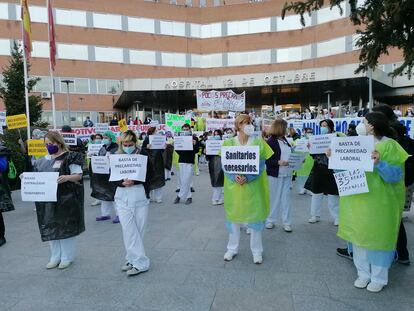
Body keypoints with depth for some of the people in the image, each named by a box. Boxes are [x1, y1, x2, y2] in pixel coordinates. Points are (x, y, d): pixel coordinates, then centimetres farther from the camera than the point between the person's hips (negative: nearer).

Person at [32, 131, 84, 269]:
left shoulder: (70, 157, -6)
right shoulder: (44, 160, 14)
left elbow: (79, 175, -9)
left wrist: (67, 177, -28)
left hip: (65, 199, -6)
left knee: (65, 227, 3)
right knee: (50, 227, 11)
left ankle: (67, 257, 19)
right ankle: (55, 257, 26)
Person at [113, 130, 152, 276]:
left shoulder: (143, 154, -1)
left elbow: (148, 175, -4)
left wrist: (134, 181, -19)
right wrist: (122, 182, -17)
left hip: (140, 194, -2)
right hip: (122, 196, 2)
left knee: (138, 229, 5)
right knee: (128, 229, -1)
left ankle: (133, 259, 17)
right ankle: (141, 262, 9)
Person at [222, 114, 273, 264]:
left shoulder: (258, 142, 0)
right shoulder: (228, 143, 2)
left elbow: (261, 165, -5)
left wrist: (248, 178, -18)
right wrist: (235, 177, -19)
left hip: (253, 186, 0)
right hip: (234, 185, 1)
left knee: (255, 215, 5)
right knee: (233, 215, 9)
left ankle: (256, 251, 21)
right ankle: (232, 248, 27)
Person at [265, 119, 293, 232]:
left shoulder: (284, 140, 10)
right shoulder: (270, 142, -11)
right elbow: (266, 160, -13)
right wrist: (278, 162, -24)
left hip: (287, 174, 6)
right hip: (275, 174, -6)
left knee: (285, 198, 9)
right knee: (273, 198, 6)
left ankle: (286, 222, 17)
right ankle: (270, 220, 22)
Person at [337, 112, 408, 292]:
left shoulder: (390, 146, -10)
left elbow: (396, 175, -18)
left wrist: (379, 163, -33)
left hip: (379, 202, -6)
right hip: (358, 200, 6)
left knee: (377, 237, 4)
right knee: (359, 235, 11)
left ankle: (379, 278, 21)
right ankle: (363, 274, 26)